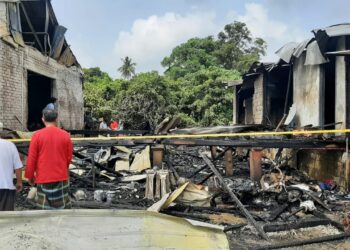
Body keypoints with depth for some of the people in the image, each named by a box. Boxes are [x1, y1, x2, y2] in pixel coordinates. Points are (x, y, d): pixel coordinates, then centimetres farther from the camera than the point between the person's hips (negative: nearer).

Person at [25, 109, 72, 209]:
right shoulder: (65, 135, -3)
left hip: (43, 178, -1)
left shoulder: (37, 135, -7)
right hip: (61, 177, 1)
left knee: (45, 208, 7)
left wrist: (30, 176, 9)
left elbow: (31, 158, -4)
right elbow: (69, 157, 4)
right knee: (62, 206, 10)